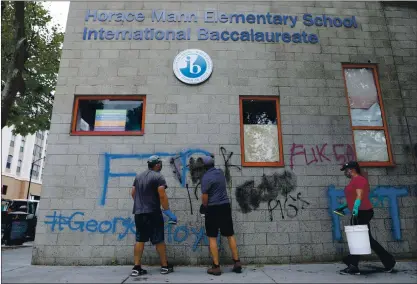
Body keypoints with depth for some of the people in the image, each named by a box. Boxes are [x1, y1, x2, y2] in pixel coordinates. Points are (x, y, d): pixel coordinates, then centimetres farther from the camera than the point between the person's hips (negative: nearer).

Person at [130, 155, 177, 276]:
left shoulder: (139, 176, 13)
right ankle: (165, 266, 13)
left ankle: (136, 268, 10)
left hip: (139, 213, 6)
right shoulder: (158, 176, -10)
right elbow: (162, 196, -17)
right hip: (153, 213, -6)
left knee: (140, 240, 10)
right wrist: (168, 211, -13)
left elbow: (133, 193, 18)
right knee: (159, 240, 3)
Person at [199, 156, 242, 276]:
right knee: (230, 235, 13)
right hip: (225, 206, 6)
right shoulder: (220, 172, 7)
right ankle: (237, 262, 16)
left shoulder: (206, 177, -13)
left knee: (212, 237, 4)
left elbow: (204, 196, -16)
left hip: (213, 208, -6)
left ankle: (216, 267, 6)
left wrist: (204, 207, 3)